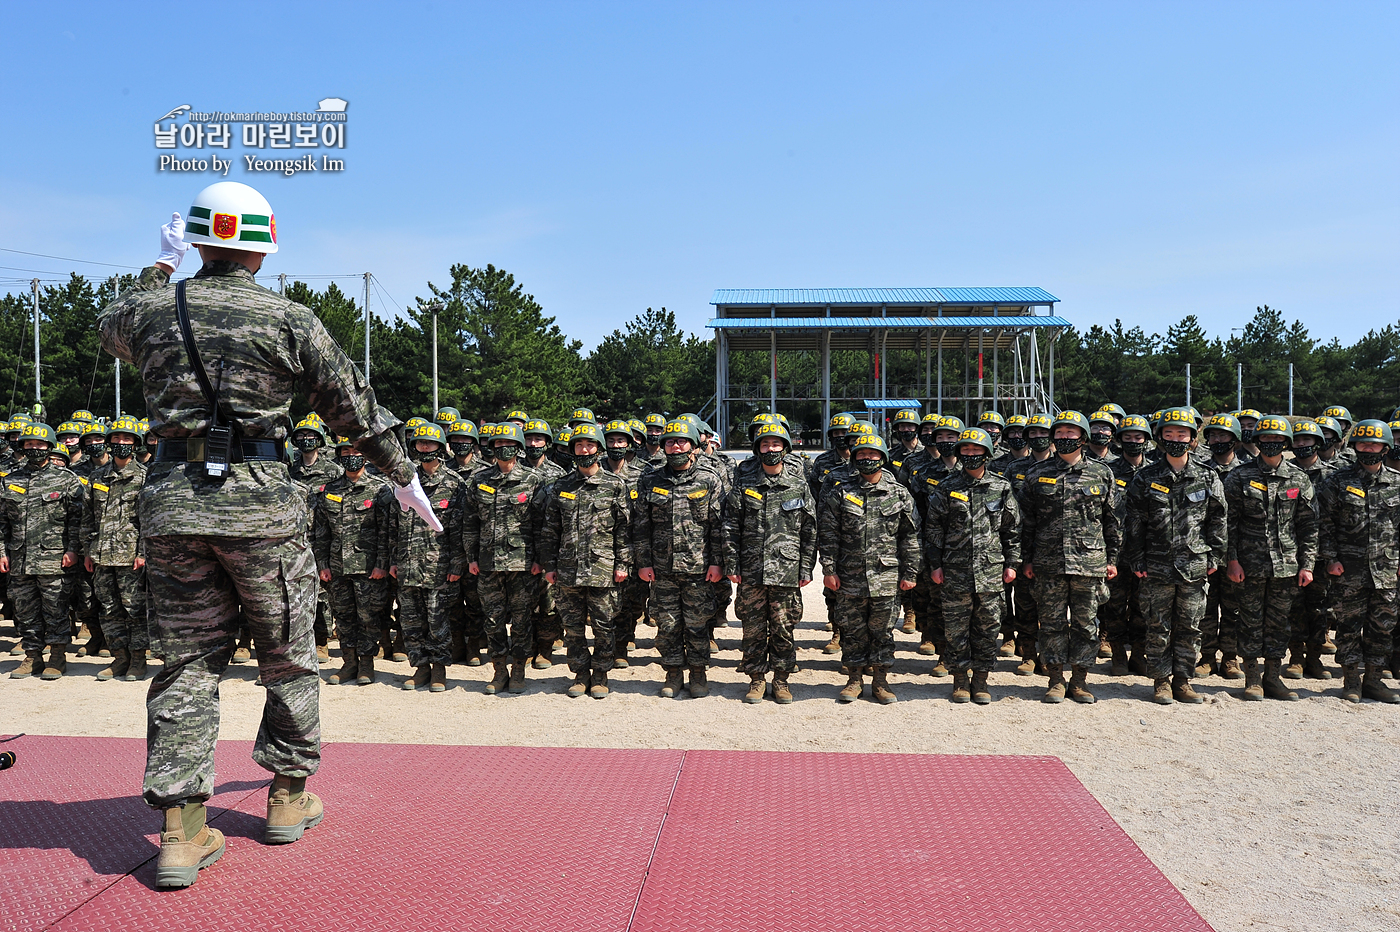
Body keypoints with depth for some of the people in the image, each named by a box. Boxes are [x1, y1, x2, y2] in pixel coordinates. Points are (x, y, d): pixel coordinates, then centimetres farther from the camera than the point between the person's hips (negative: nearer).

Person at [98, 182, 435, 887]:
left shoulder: (151, 310, 4)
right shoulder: (289, 319, -4)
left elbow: (112, 329, 31)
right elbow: (354, 407, 3)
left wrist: (163, 265, 41)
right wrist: (403, 475, 15)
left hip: (173, 501, 3)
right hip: (261, 503, -3)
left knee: (186, 662, 9)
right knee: (288, 657, 13)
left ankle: (182, 831, 9)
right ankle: (288, 798, 25)